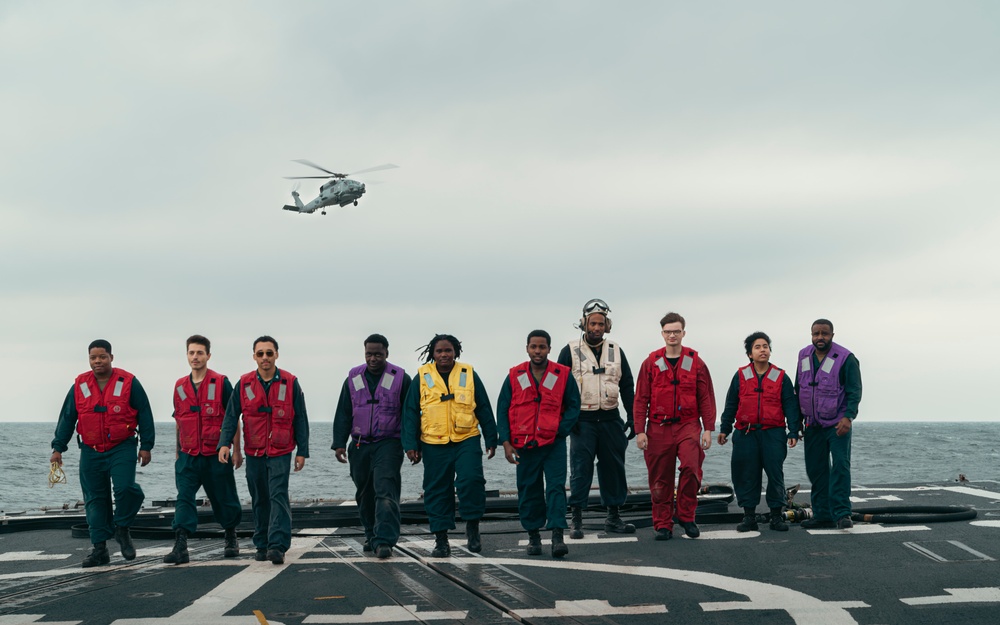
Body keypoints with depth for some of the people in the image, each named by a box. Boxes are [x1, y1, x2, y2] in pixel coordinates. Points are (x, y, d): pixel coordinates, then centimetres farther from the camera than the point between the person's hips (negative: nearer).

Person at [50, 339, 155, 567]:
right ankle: (99, 548, 10)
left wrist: (146, 446, -3)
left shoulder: (128, 382, -2)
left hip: (122, 449, -3)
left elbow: (144, 415, 0)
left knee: (125, 488, -22)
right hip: (91, 452, 3)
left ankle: (122, 528, 4)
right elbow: (67, 418, 11)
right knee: (95, 499, 4)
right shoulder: (80, 385, 6)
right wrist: (58, 448, 7)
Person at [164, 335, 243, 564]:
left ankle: (230, 537, 33)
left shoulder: (221, 383, -6)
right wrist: (178, 452, 18)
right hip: (188, 457, 3)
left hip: (217, 455, -3)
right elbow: (179, 422, 17)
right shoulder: (180, 386, 7)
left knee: (224, 499, 10)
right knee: (184, 499, -10)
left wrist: (236, 450, -6)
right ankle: (180, 547, -15)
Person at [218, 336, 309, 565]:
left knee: (278, 496, -13)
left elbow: (300, 419, 1)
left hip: (280, 453, -3)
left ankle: (278, 546, -19)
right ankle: (262, 545, 19)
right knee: (259, 500, 10)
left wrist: (302, 451, -2)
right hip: (254, 452, 3)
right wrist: (224, 443, -12)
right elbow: (231, 415, 2)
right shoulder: (244, 384, 2)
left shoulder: (290, 383, -3)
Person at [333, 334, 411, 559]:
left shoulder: (400, 378, -1)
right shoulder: (353, 378, 8)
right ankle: (371, 535, 28)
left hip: (388, 444, -4)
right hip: (359, 445, 4)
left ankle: (384, 540, -21)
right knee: (365, 494, 13)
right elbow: (343, 414, 9)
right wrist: (339, 443, 1)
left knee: (385, 491, -16)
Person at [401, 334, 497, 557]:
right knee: (437, 491, 3)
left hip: (467, 441, -1)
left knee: (471, 480, -17)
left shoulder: (469, 375, 6)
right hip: (434, 445, 1)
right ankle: (441, 540, 13)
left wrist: (491, 440, 8)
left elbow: (484, 409, 10)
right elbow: (410, 413, 6)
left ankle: (472, 527, 3)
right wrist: (411, 444, 0)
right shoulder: (423, 377, 4)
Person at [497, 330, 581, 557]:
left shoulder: (562, 375, 0)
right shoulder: (515, 376, 3)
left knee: (556, 488, -8)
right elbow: (502, 410, 5)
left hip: (554, 444, -1)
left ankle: (557, 535, -9)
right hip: (524, 445, 1)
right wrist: (506, 442, -3)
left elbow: (573, 406, 5)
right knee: (528, 491, 7)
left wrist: (561, 430, -8)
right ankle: (533, 535, 19)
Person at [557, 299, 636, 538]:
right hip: (582, 420, -3)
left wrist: (632, 417, 7)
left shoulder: (616, 352, 10)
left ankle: (613, 516, 17)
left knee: (614, 467, 6)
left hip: (610, 419, 3)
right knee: (581, 469, -5)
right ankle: (576, 519, 1)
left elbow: (627, 386, 13)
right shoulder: (570, 351, 0)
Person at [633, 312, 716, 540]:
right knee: (661, 479, 3)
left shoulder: (695, 362, 5)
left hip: (688, 425, -1)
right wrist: (640, 430, -2)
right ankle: (662, 524, 14)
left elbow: (706, 398, 5)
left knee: (691, 466, -20)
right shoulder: (651, 363, 5)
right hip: (659, 427, 1)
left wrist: (708, 429, -1)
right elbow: (641, 399, 5)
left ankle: (686, 516, -2)